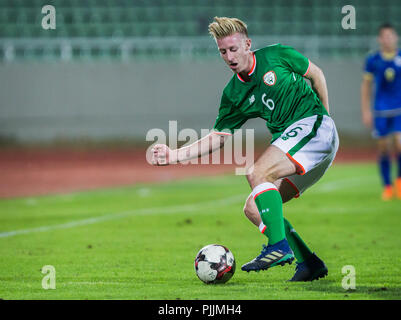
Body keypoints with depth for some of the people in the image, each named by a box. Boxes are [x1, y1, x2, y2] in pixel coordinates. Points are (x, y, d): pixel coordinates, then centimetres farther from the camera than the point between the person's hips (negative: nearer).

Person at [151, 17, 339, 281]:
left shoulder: (276, 56, -3)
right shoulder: (233, 94, 9)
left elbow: (315, 73, 11)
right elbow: (219, 137, 10)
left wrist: (324, 115, 8)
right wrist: (175, 155, -1)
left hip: (314, 125, -7)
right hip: (288, 137, 7)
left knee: (258, 173, -26)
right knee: (254, 209, -2)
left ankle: (279, 246, -27)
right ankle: (309, 263, 1)